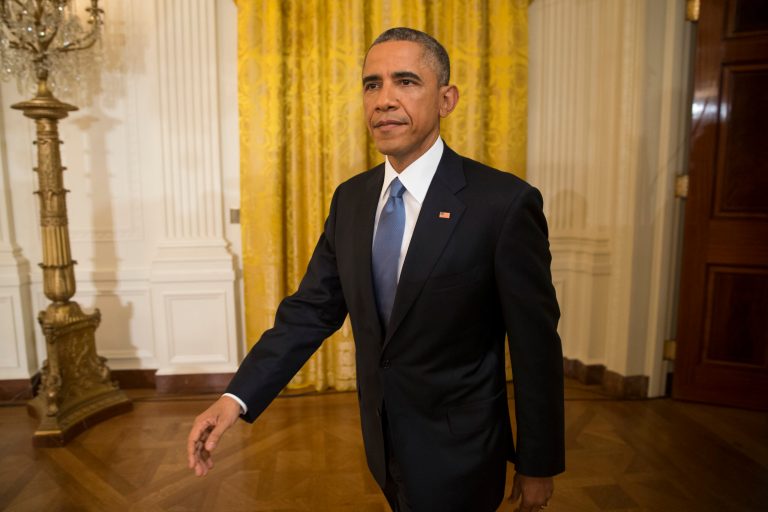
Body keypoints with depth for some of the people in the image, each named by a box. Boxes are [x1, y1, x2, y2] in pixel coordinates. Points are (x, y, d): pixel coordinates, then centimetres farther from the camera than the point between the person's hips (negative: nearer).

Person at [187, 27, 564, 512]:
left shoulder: (504, 203, -20)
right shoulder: (351, 199, -2)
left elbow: (536, 347, -14)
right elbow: (312, 309, -2)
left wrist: (538, 465, -5)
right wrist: (237, 396, -13)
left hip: (455, 456, -5)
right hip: (383, 442, 6)